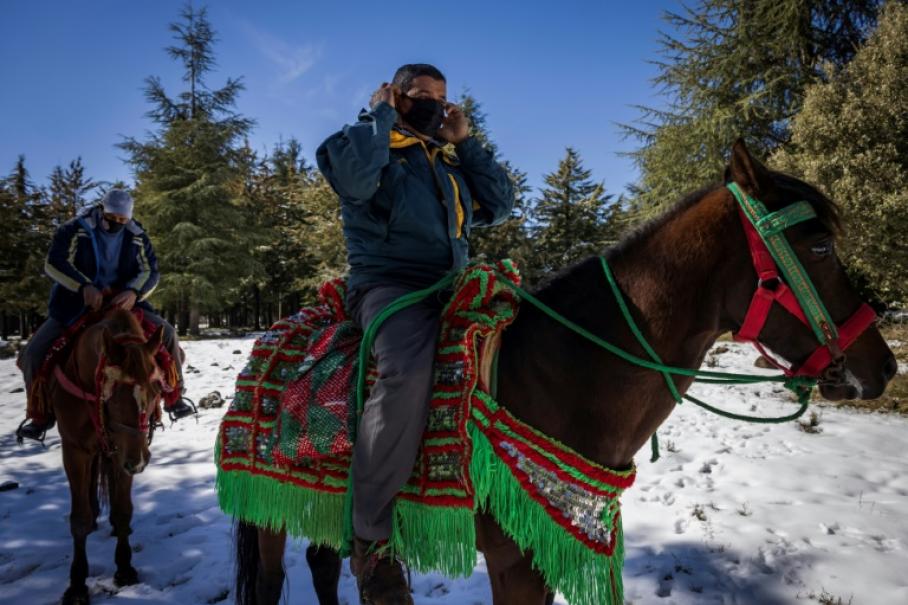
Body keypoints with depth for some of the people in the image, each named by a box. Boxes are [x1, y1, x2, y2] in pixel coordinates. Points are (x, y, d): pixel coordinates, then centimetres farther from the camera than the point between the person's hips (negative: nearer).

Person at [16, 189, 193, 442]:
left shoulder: (137, 237, 0)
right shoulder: (75, 230, -8)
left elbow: (151, 272, -6)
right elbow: (54, 264, -14)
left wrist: (134, 291, -29)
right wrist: (84, 286, -32)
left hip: (123, 303, 1)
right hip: (75, 306, -1)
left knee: (166, 333, -15)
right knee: (35, 352, -16)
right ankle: (43, 412, 6)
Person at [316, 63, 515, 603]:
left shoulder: (452, 159, 25)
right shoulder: (371, 142, 6)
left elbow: (499, 206, 17)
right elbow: (353, 176, -18)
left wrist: (466, 140, 16)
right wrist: (379, 115, -2)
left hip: (452, 290, 8)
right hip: (388, 285, -7)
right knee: (410, 371, -37)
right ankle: (371, 539, -25)